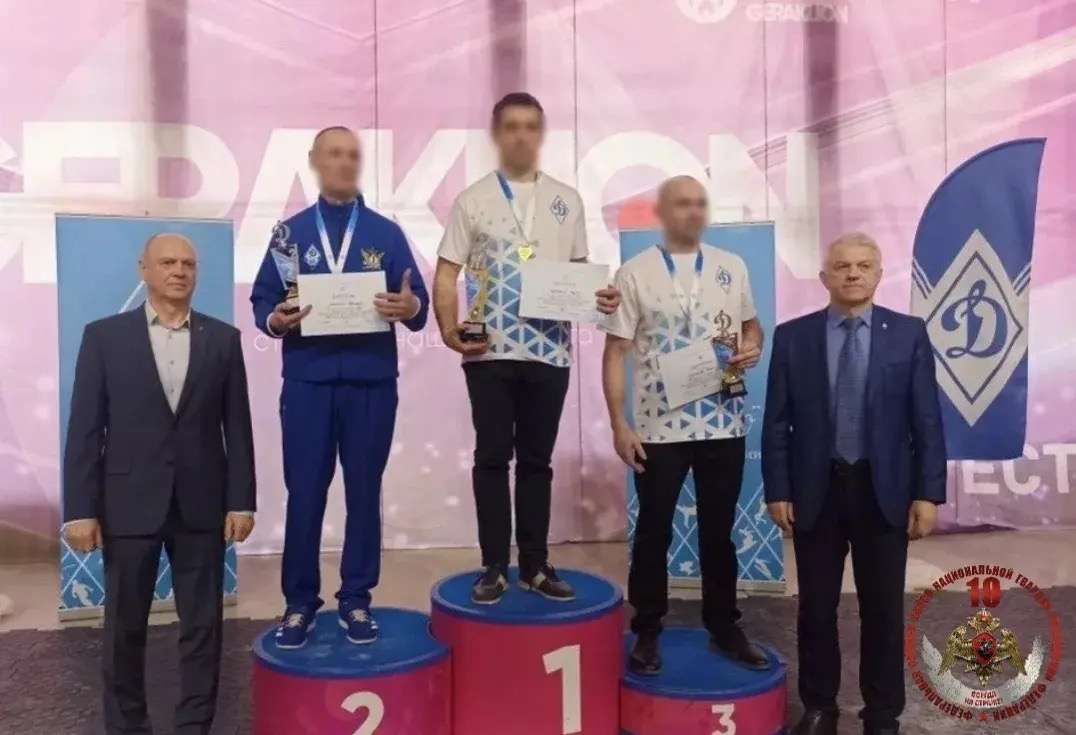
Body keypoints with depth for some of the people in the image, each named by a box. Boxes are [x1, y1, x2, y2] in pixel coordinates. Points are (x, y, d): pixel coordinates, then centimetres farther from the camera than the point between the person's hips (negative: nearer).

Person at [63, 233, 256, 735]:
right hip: (129, 505, -1)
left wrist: (241, 501, -1)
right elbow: (85, 429, -1)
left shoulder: (223, 338, 4)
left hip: (202, 506, 1)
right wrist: (80, 509, -6)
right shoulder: (104, 336, 1)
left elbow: (237, 426, 3)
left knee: (203, 626, 7)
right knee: (124, 628, 11)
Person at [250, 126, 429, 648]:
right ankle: (300, 600, 18)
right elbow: (261, 300, 4)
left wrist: (410, 307, -22)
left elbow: (416, 306, 0)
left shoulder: (386, 233, 7)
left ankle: (356, 599, 19)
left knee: (364, 491, 7)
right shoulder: (290, 232, 8)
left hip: (372, 382, 0)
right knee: (304, 493, 4)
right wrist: (276, 319, -17)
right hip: (307, 381, 0)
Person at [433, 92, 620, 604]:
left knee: (537, 459, 10)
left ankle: (535, 566, 20)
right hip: (490, 350, -2)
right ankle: (494, 567, 15)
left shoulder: (567, 201, 10)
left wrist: (600, 296, -6)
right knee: (492, 458, 4)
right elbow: (445, 274, 1)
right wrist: (450, 331, -13)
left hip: (549, 350, 2)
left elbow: (579, 269, 15)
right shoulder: (472, 200, 3)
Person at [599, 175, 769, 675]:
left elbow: (751, 325, 19)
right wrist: (619, 423, -10)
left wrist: (752, 348, -6)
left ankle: (723, 627, 30)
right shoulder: (634, 274, -3)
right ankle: (647, 633, 22)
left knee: (719, 531, 14)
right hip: (659, 426, -3)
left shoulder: (732, 268, 6)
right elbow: (616, 353, -4)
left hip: (723, 424, 3)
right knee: (654, 533, 8)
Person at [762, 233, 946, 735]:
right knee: (816, 608, 11)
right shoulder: (792, 336, 0)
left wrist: (928, 492, -6)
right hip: (815, 491, 0)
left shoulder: (909, 334, 0)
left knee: (884, 610, 11)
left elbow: (927, 419, -1)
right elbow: (776, 422, -1)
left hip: (884, 491, 0)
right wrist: (778, 490, -5)